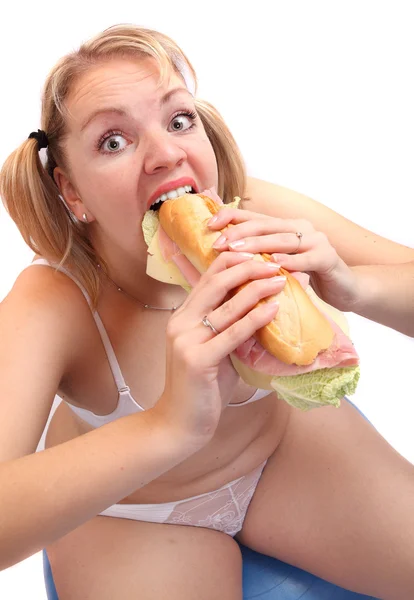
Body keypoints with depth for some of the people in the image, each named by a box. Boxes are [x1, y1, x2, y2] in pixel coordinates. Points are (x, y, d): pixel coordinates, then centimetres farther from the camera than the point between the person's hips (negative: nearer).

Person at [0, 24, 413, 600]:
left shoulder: (254, 213, -25)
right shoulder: (49, 304, -31)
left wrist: (348, 287, -41)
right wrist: (168, 427, -54)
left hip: (285, 436, 2)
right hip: (131, 510, -1)